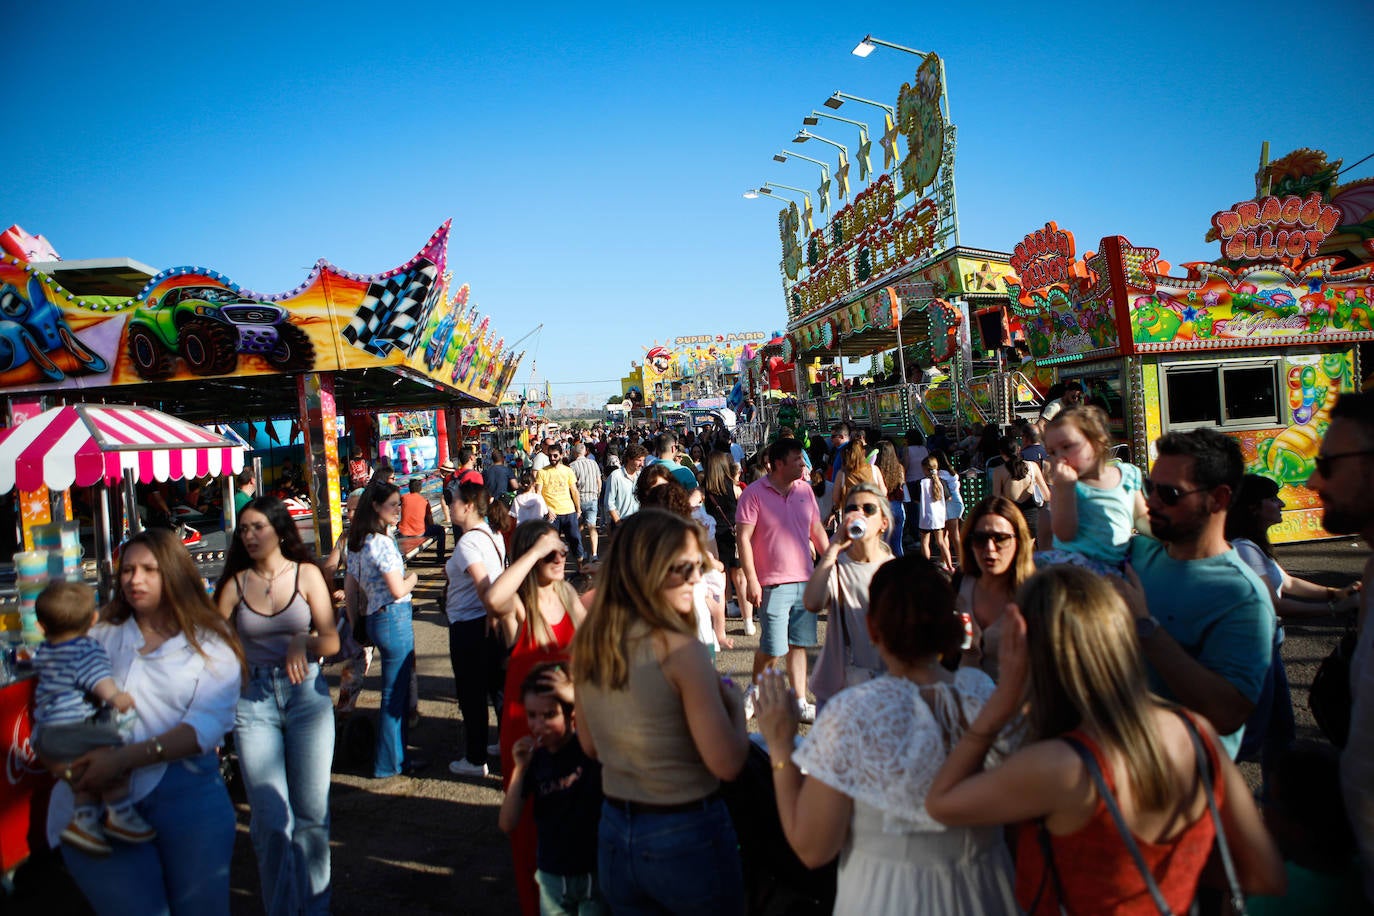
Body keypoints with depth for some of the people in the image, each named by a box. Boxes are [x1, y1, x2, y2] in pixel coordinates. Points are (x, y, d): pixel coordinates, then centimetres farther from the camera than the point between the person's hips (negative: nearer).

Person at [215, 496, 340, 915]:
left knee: (312, 812, 7)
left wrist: (304, 643, -21)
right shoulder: (235, 584, 2)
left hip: (307, 694, 0)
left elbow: (332, 641, -1)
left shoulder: (306, 574, 0)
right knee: (271, 820, -1)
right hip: (253, 700, 0)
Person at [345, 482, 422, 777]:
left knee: (397, 690, 19)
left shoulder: (358, 542, 9)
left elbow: (350, 586, 13)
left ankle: (395, 755, 30)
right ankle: (390, 763, 15)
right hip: (395, 618, -9)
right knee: (395, 694, 3)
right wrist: (413, 578, 0)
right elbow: (398, 590, -20)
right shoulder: (382, 543, -19)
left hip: (374, 618, 9)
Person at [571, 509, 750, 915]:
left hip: (614, 837, 6)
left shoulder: (585, 644, -3)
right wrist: (734, 705, -5)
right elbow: (727, 763, -22)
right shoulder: (679, 649, -23)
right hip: (687, 838, -5)